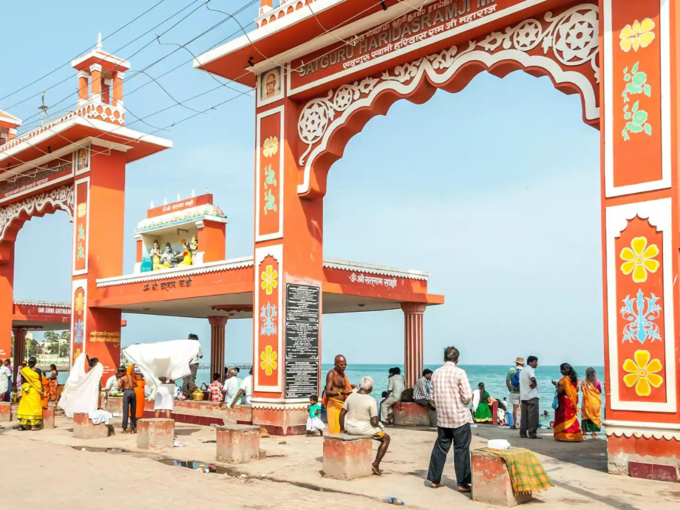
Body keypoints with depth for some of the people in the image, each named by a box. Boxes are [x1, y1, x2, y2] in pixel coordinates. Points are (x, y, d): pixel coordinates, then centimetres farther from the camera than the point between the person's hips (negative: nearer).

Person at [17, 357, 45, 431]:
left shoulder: (24, 370, 0)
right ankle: (34, 425, -1)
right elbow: (40, 381, -3)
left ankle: (21, 425, 9)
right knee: (34, 406, 1)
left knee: (24, 406, 9)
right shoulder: (38, 371, -6)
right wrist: (42, 390, 7)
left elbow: (22, 381, 3)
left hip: (26, 390, 3)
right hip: (35, 390, -2)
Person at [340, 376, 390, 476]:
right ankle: (376, 464, 9)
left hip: (350, 428, 5)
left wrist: (342, 429, 15)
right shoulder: (371, 401, -16)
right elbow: (374, 422, -18)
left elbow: (341, 414, 3)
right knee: (386, 438, 16)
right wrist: (376, 425, 5)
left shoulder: (351, 396, -1)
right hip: (364, 429, -5)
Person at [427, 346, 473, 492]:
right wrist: (467, 401, 7)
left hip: (442, 418, 5)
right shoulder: (459, 372, -12)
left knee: (440, 448, 14)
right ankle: (462, 483, 5)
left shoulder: (436, 373, 4)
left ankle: (434, 479, 19)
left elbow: (432, 397, 9)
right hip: (460, 417, -5)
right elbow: (468, 396, -15)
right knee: (461, 450, 2)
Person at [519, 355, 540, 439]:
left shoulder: (523, 370, 18)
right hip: (532, 396, -8)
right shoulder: (530, 369, -11)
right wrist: (535, 384, -14)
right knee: (533, 416, -6)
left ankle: (523, 433, 9)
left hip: (523, 396, 8)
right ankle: (532, 434, -7)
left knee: (524, 415, 9)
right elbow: (532, 378, -32)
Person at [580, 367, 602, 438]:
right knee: (595, 416, 7)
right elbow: (600, 391, -2)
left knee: (585, 416, 11)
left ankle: (584, 431, 13)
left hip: (586, 401, 0)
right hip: (595, 401, 0)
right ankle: (593, 432, 7)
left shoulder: (584, 382, -10)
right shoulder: (597, 381, -11)